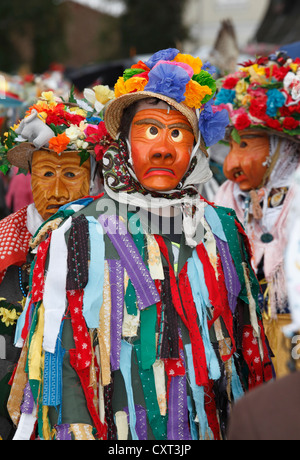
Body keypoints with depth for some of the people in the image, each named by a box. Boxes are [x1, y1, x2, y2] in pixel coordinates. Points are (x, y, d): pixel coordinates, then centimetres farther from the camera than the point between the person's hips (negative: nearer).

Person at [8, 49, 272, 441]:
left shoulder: (223, 230, 3)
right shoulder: (80, 237, -8)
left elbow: (249, 342, 10)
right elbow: (62, 364, -10)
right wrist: (80, 431, -18)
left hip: (216, 425, 3)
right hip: (123, 430, -3)